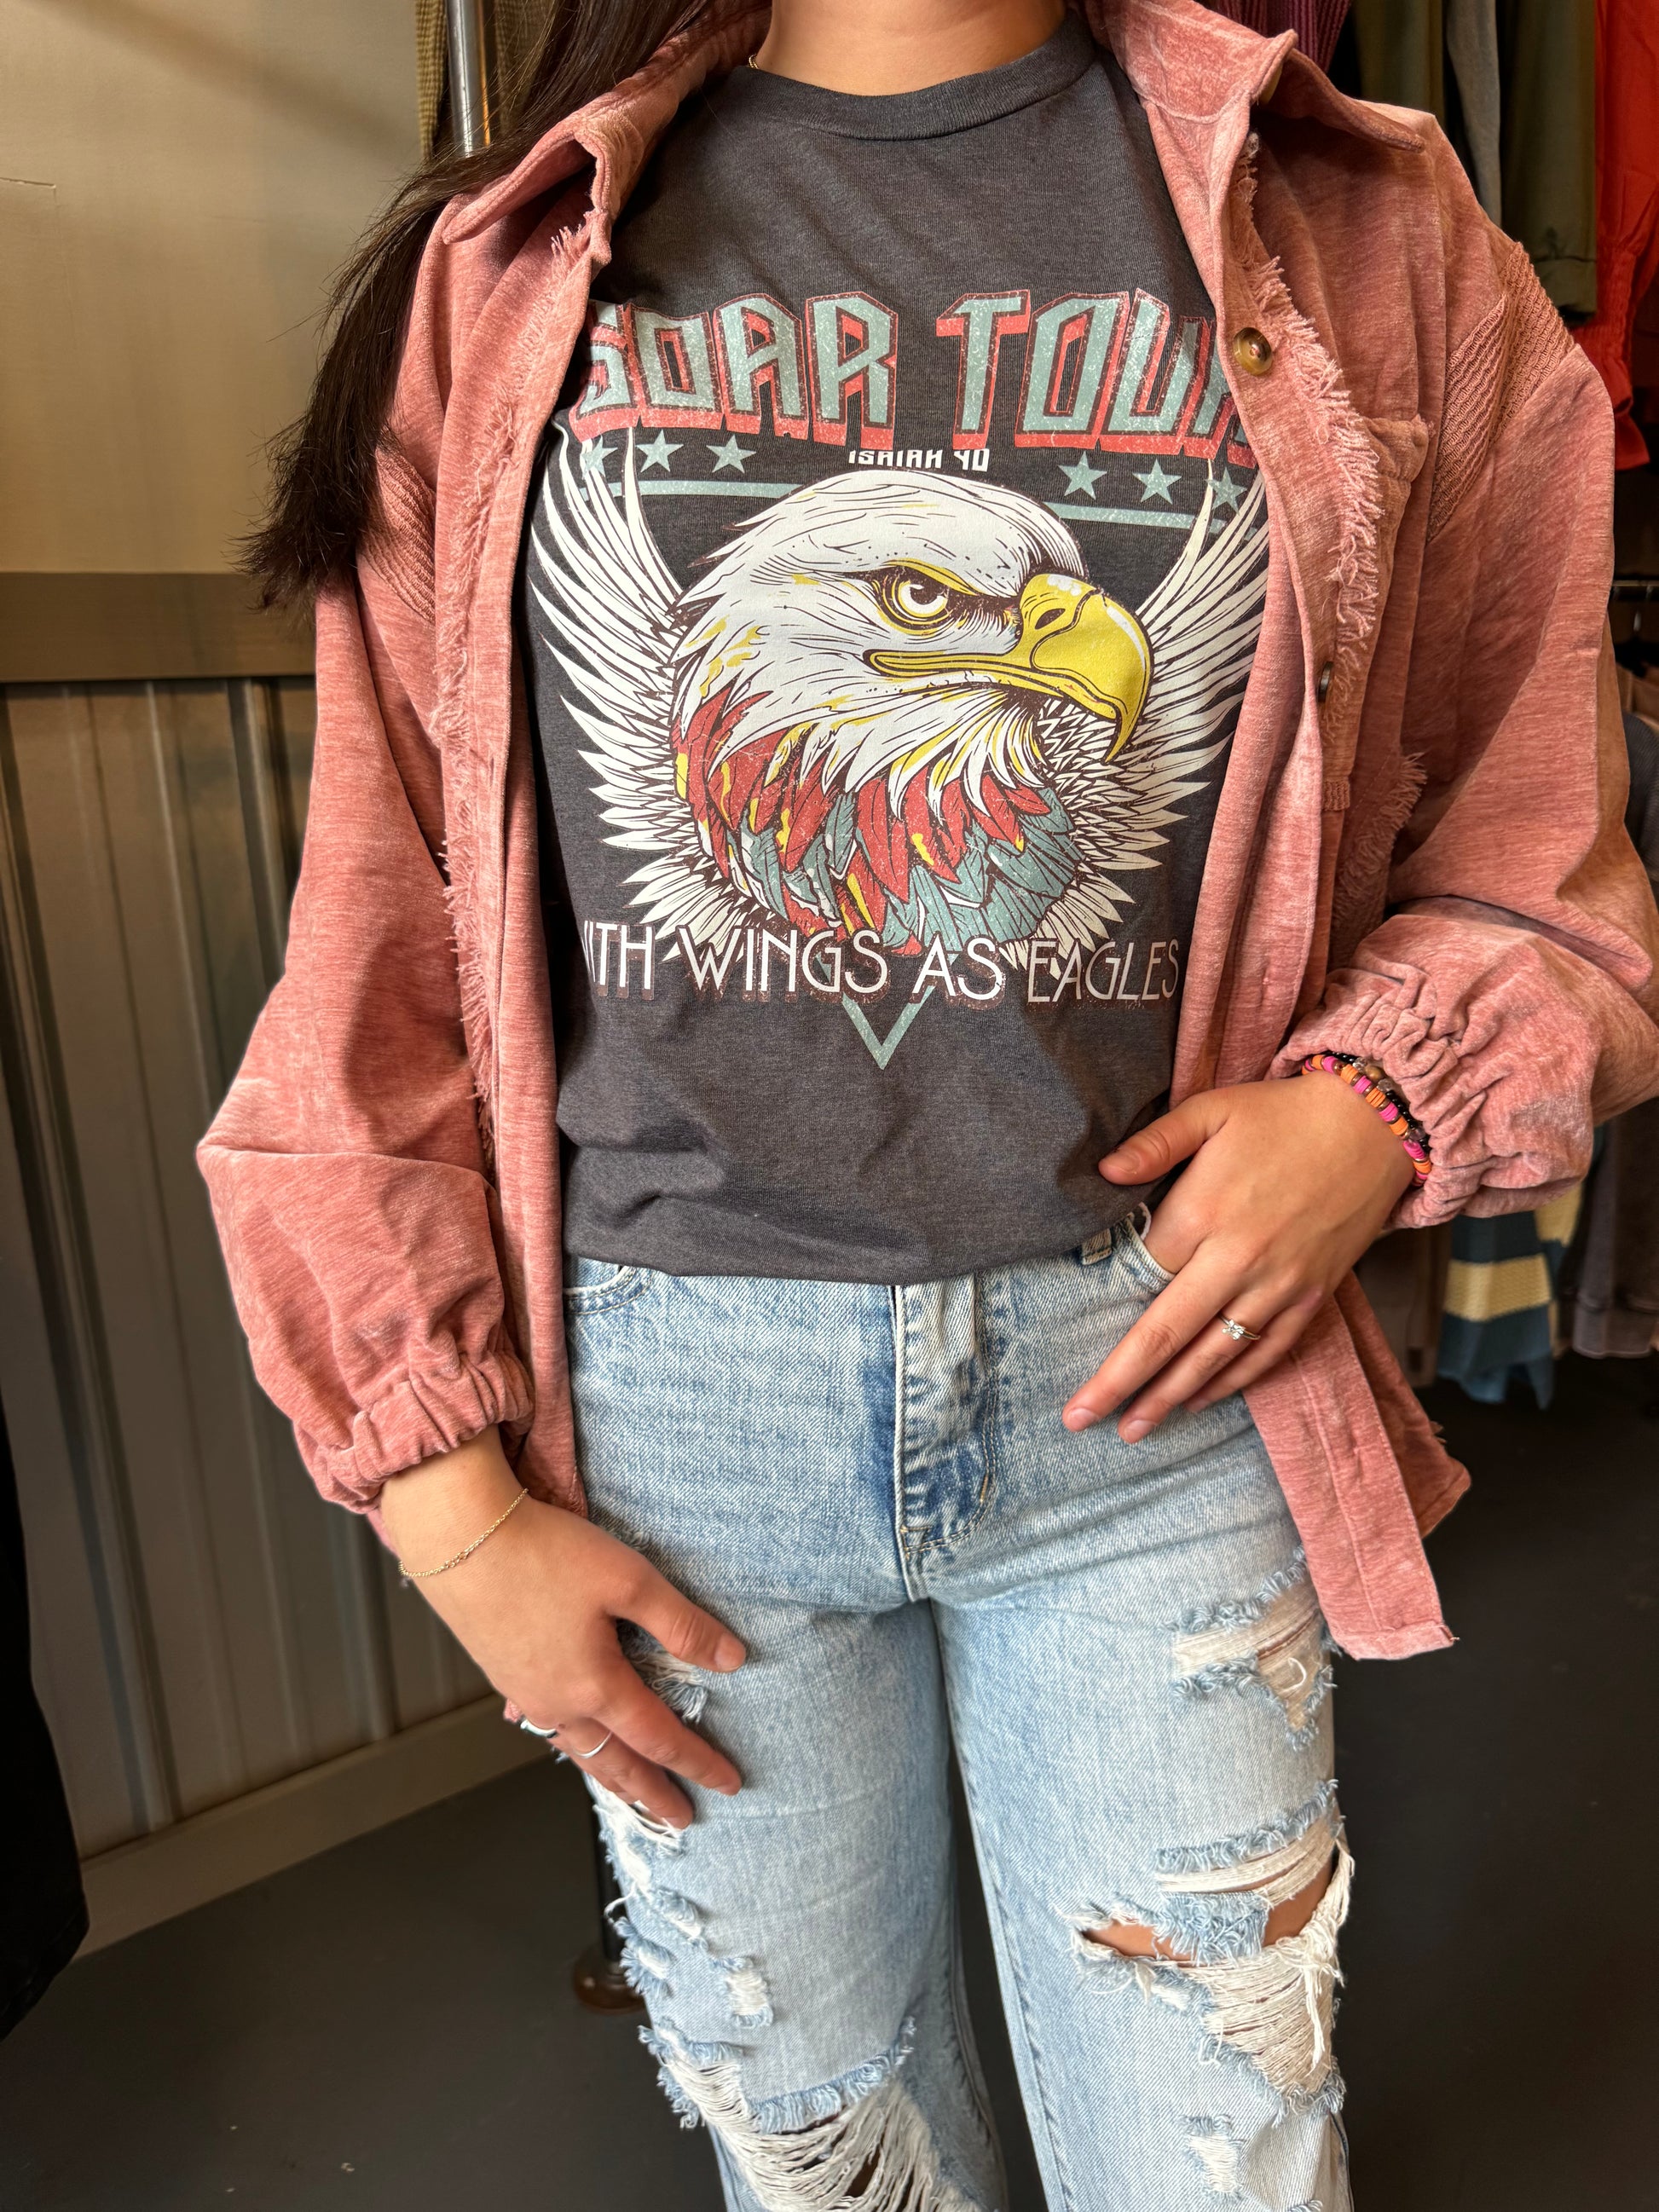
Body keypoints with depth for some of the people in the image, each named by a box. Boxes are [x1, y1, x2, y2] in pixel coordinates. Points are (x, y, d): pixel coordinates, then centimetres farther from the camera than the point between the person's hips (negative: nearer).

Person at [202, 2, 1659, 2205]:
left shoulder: (1368, 238, 4)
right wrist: (448, 1494, -2)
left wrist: (1379, 1108, -13)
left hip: (1155, 1365, 0)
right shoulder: (507, 277, 4)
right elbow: (379, 950, 1)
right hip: (670, 1383, 1)